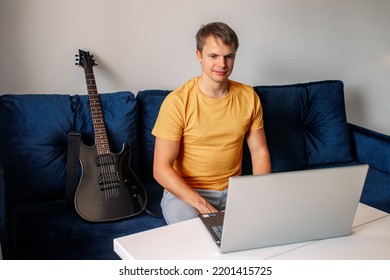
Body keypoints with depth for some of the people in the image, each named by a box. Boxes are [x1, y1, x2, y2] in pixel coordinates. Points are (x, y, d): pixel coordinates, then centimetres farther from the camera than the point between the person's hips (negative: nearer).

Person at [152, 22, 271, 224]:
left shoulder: (248, 97, 0)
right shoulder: (177, 102, -14)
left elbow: (259, 151, 7)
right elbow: (161, 169, -14)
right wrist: (201, 204, -24)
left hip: (233, 190, 5)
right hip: (184, 192, -4)